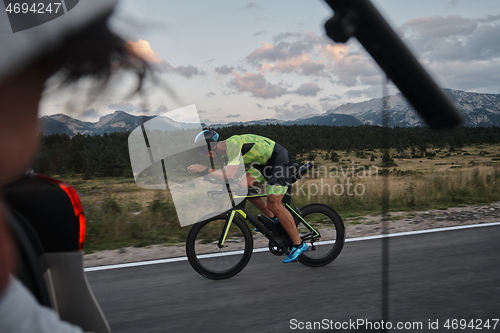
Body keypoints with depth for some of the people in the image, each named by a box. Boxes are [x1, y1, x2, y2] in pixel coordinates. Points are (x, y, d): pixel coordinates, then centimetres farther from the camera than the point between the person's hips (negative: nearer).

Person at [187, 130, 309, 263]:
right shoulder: (227, 147, 4)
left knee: (273, 203, -14)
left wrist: (204, 169, -31)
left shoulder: (233, 143, -26)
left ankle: (299, 245, -3)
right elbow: (226, 174, 12)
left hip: (280, 159, -9)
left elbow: (230, 174, -36)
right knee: (243, 185, 1)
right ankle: (272, 218, 15)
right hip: (266, 161, 10)